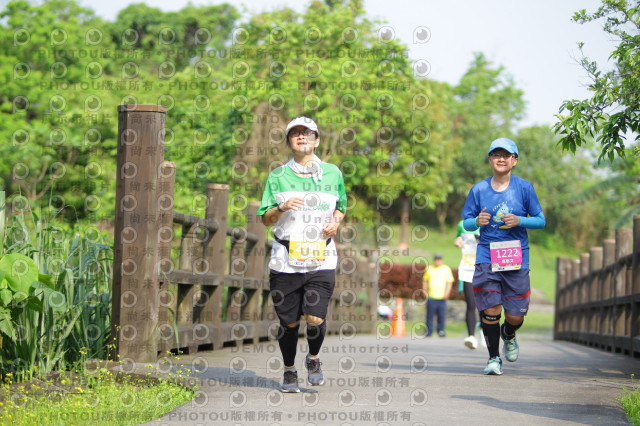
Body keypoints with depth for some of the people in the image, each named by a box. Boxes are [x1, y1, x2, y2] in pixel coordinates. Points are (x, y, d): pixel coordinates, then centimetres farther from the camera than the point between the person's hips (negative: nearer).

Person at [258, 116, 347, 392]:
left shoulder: (332, 173, 9)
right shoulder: (278, 177, 6)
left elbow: (341, 206, 23)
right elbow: (265, 219, 6)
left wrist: (336, 222, 1)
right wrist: (282, 207, -15)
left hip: (321, 259, 0)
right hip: (285, 259, 0)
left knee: (315, 318, -13)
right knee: (289, 321, 3)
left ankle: (313, 359, 18)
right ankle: (289, 372, 25)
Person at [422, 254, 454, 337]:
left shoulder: (446, 269, 9)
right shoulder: (429, 269, 15)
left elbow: (449, 281, 7)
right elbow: (425, 280, 24)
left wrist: (447, 292, -6)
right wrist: (424, 291, 15)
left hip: (441, 297, -1)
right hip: (431, 296, 1)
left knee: (442, 315, -3)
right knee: (430, 315, -2)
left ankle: (441, 330, 8)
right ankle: (429, 331, 7)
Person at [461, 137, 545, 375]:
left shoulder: (524, 188, 3)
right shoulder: (479, 190, 5)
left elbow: (540, 221, 6)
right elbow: (466, 222, 10)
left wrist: (519, 221, -13)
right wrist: (477, 221, -13)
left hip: (517, 257, 0)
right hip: (487, 255, 0)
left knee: (515, 315, -1)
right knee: (490, 311, -9)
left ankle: (508, 335, 35)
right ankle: (494, 357, 10)